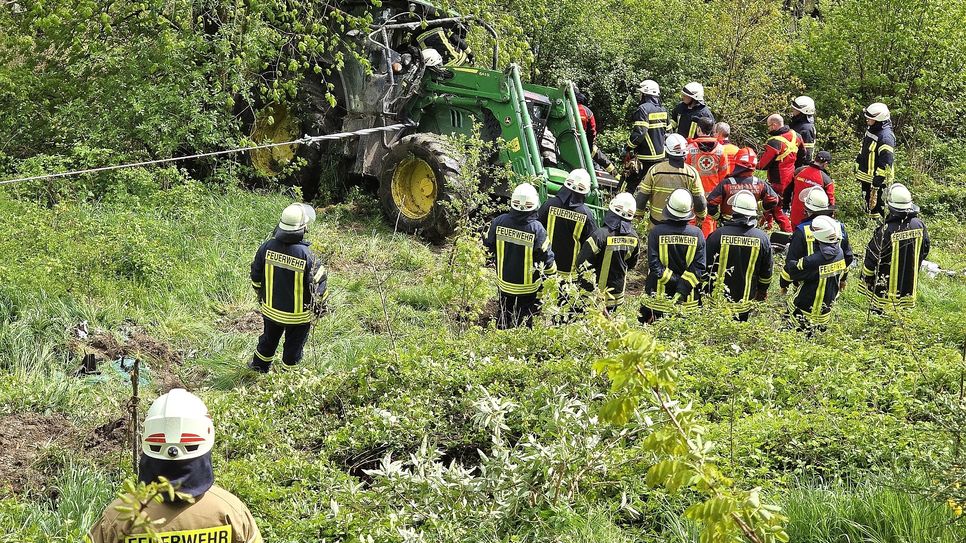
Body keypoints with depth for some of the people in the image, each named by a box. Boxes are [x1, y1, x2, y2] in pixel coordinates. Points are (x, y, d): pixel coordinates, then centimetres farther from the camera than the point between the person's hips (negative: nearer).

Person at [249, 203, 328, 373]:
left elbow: (256, 278, -2)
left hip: (270, 309, 4)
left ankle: (259, 367, 50)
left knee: (269, 340, 29)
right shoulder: (307, 256, -29)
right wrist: (320, 304, 2)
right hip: (298, 315, -4)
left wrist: (261, 295, 18)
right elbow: (318, 288, -20)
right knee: (293, 349, 18)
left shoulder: (267, 247, -17)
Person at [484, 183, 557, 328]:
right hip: (527, 287, -3)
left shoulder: (499, 222, -16)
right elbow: (546, 257, -17)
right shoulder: (536, 229, -25)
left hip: (504, 282, 3)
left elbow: (488, 247, -2)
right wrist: (552, 271, 5)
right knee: (524, 320, 16)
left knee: (504, 317, 23)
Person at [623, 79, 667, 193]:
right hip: (660, 156, 8)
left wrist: (628, 147, -10)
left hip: (644, 157, -8)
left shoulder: (643, 109, -16)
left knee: (629, 184, -1)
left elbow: (639, 133, -22)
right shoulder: (663, 110, 9)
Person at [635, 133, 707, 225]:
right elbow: (700, 201, -7)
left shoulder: (654, 171, -12)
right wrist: (702, 215, 13)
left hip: (657, 222, 0)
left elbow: (642, 197, -6)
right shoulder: (692, 173, -12)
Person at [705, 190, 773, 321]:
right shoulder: (762, 238, -5)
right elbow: (766, 272, 6)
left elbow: (707, 267, -6)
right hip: (745, 304, 2)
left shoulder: (718, 235, -14)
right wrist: (762, 291, 24)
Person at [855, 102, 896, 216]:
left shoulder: (886, 137, -24)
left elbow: (885, 163, -25)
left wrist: (876, 183, -25)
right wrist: (857, 170, 22)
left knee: (876, 205, -5)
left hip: (877, 178, -10)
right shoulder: (871, 130, 6)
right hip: (865, 177, 10)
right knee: (868, 204, 21)